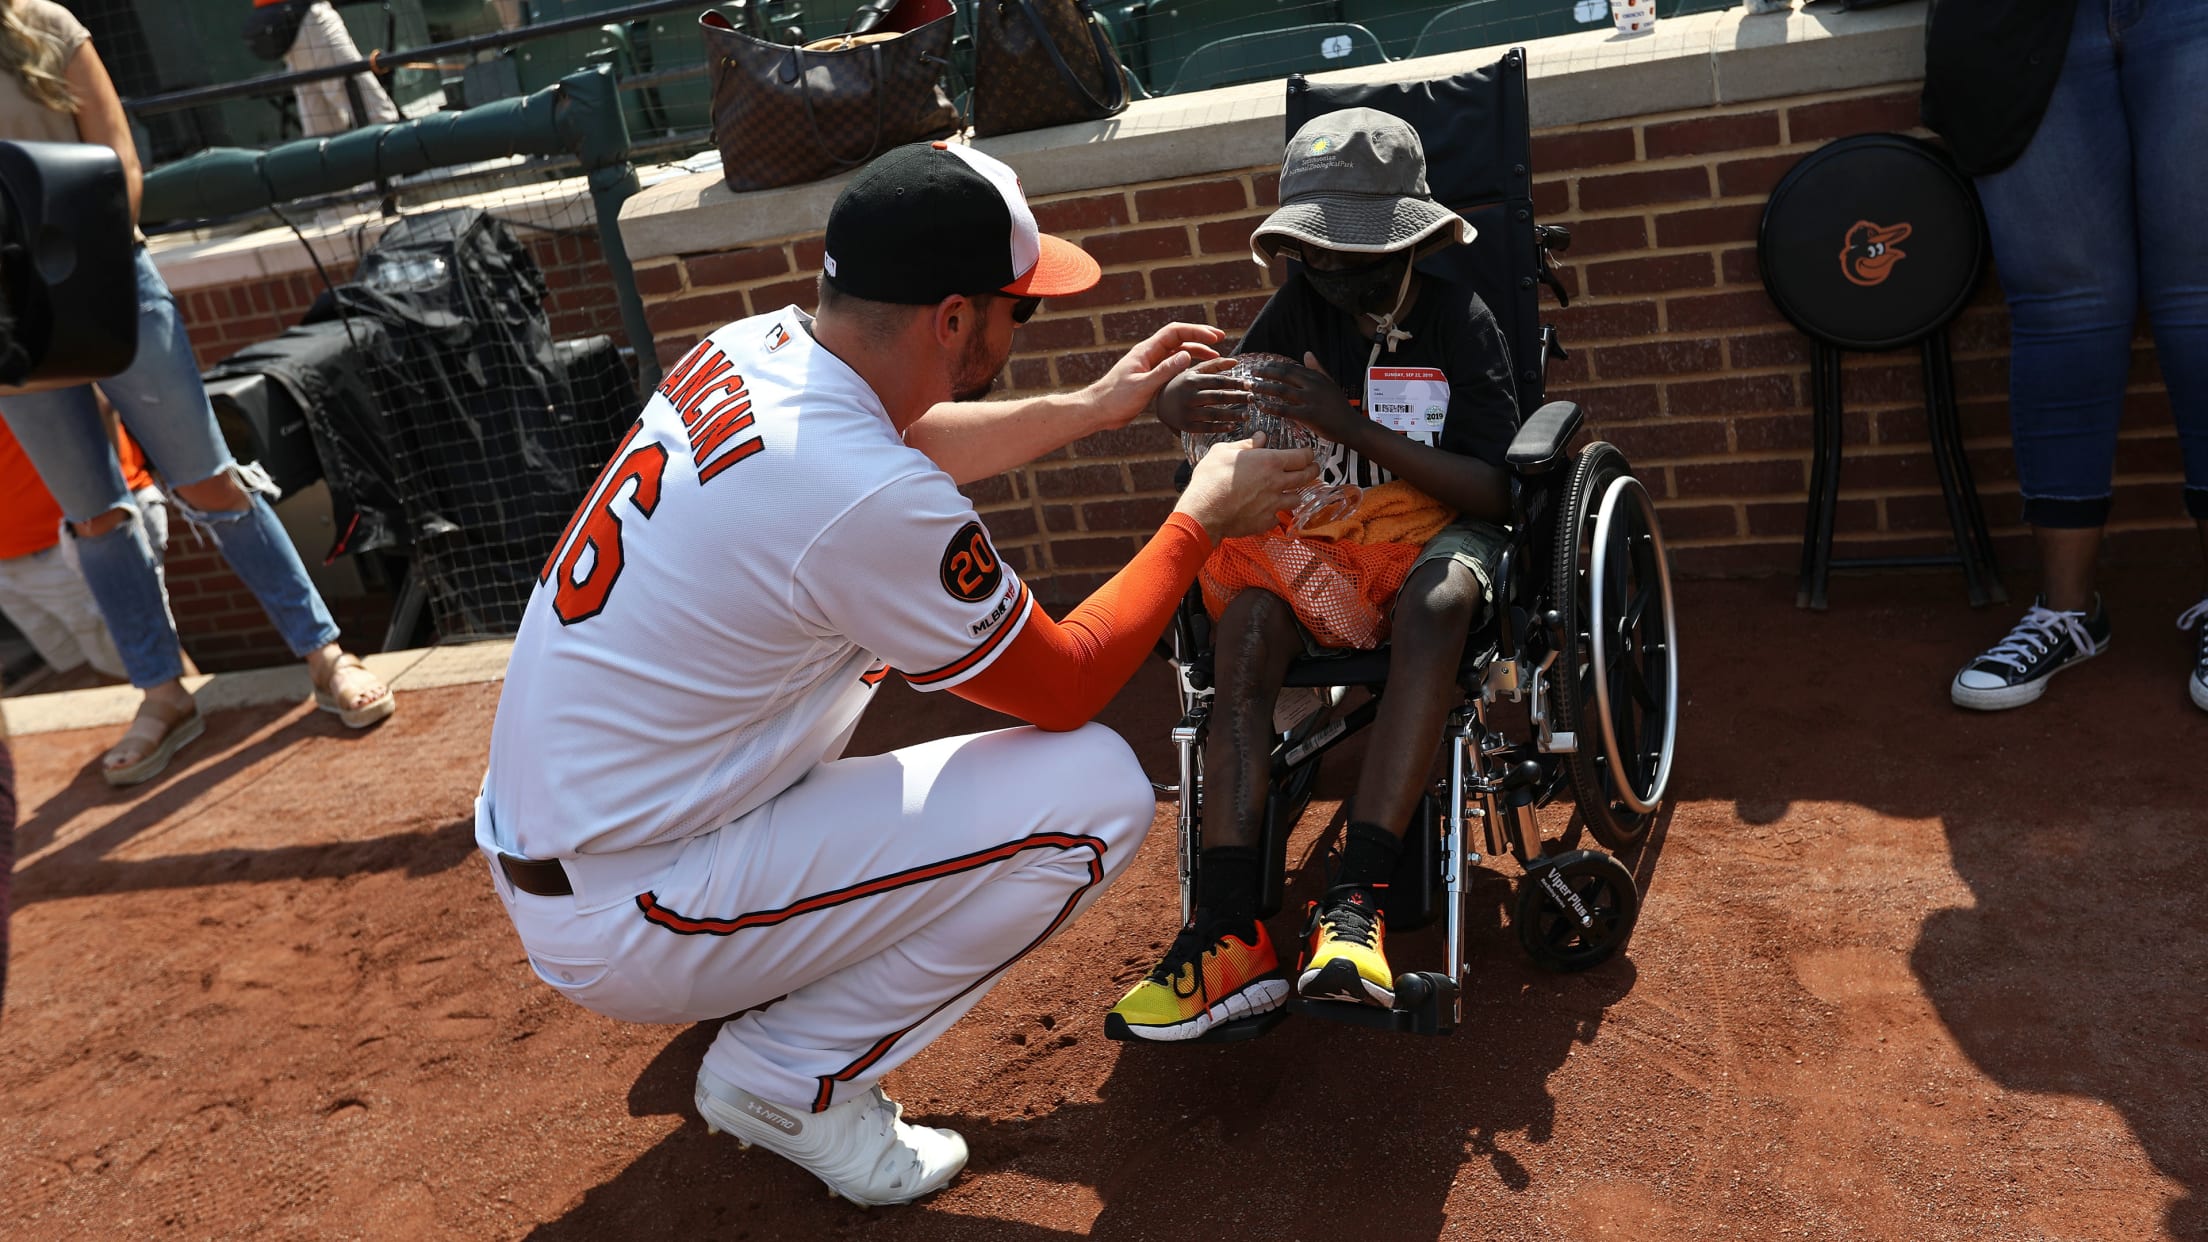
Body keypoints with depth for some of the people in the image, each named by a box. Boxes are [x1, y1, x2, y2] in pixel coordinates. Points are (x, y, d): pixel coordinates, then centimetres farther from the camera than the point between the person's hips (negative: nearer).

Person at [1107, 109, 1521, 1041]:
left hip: (1438, 523, -3)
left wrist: (1355, 427, -27)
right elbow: (1184, 398, 2)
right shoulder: (1301, 309, 4)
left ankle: (1353, 903, -43)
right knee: (1245, 621, -30)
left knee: (1436, 605, -39)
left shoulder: (1458, 319, -6)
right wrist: (1185, 401, -26)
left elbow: (1492, 491, -14)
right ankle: (1230, 933, -36)